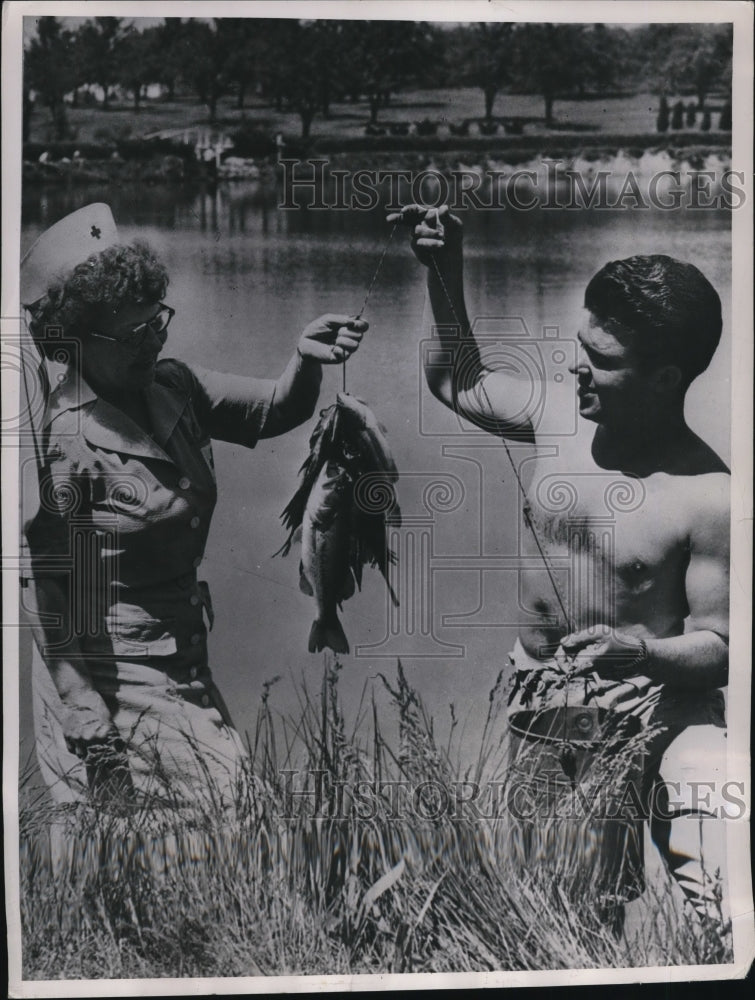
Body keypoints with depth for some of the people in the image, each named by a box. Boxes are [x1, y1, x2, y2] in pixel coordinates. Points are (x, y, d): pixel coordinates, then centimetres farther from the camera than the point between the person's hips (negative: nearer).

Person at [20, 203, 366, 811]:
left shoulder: (174, 388, 0)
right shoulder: (63, 442, -21)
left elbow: (275, 412, 5)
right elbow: (55, 607, -19)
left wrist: (307, 360, -17)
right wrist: (93, 737, -17)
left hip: (184, 668, 7)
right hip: (117, 688, -7)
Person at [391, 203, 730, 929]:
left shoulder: (709, 498, -19)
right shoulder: (560, 415, -6)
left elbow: (719, 644, -11)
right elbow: (456, 381, 12)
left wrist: (644, 651, -31)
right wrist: (444, 271, 3)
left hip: (658, 711, -4)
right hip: (536, 705, 5)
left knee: (725, 912, -19)